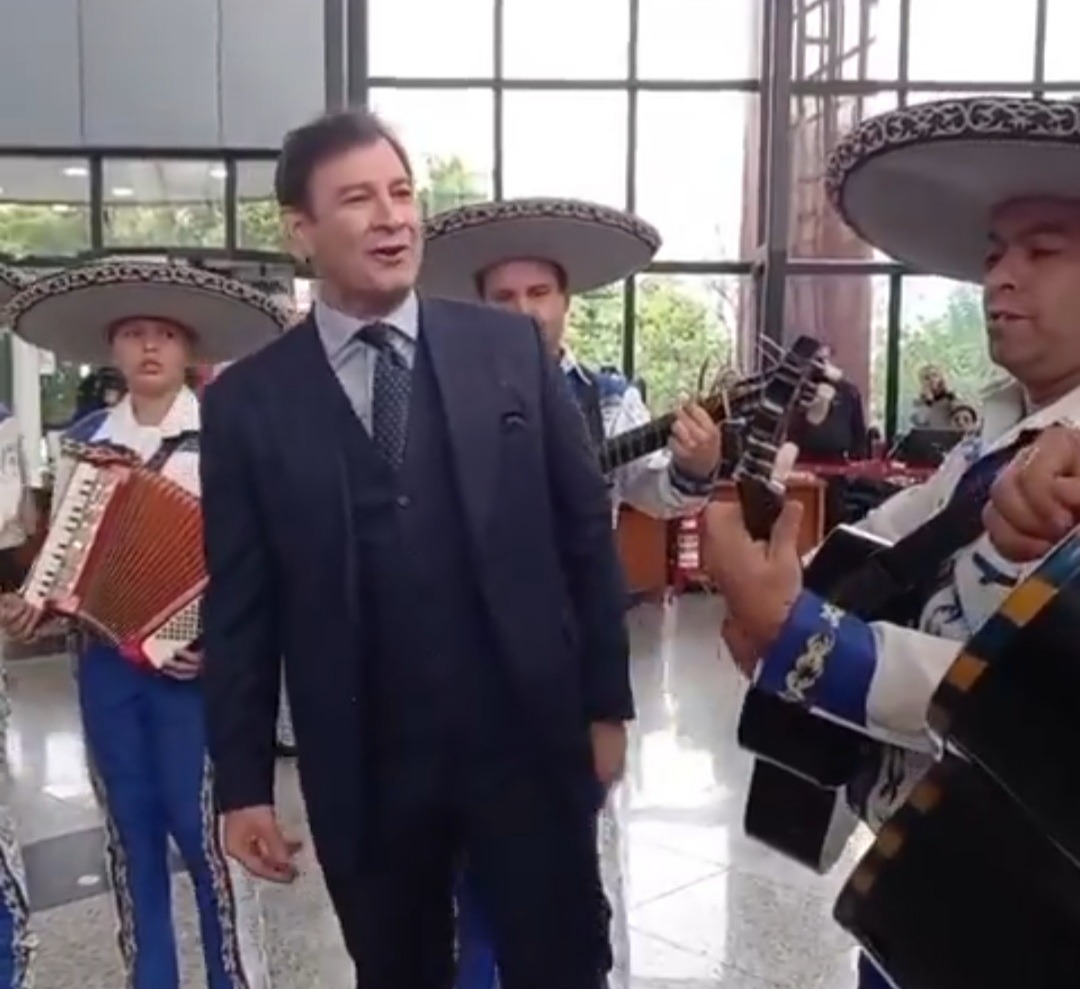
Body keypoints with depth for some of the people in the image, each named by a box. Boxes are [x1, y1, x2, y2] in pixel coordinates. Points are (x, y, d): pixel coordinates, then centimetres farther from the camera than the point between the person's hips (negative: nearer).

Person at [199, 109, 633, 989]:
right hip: (362, 766, 1)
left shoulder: (511, 348, -1)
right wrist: (244, 784, 0)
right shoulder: (248, 401, -1)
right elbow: (240, 605, 1)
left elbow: (587, 531, 2)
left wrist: (606, 704, 2)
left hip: (531, 736, 0)